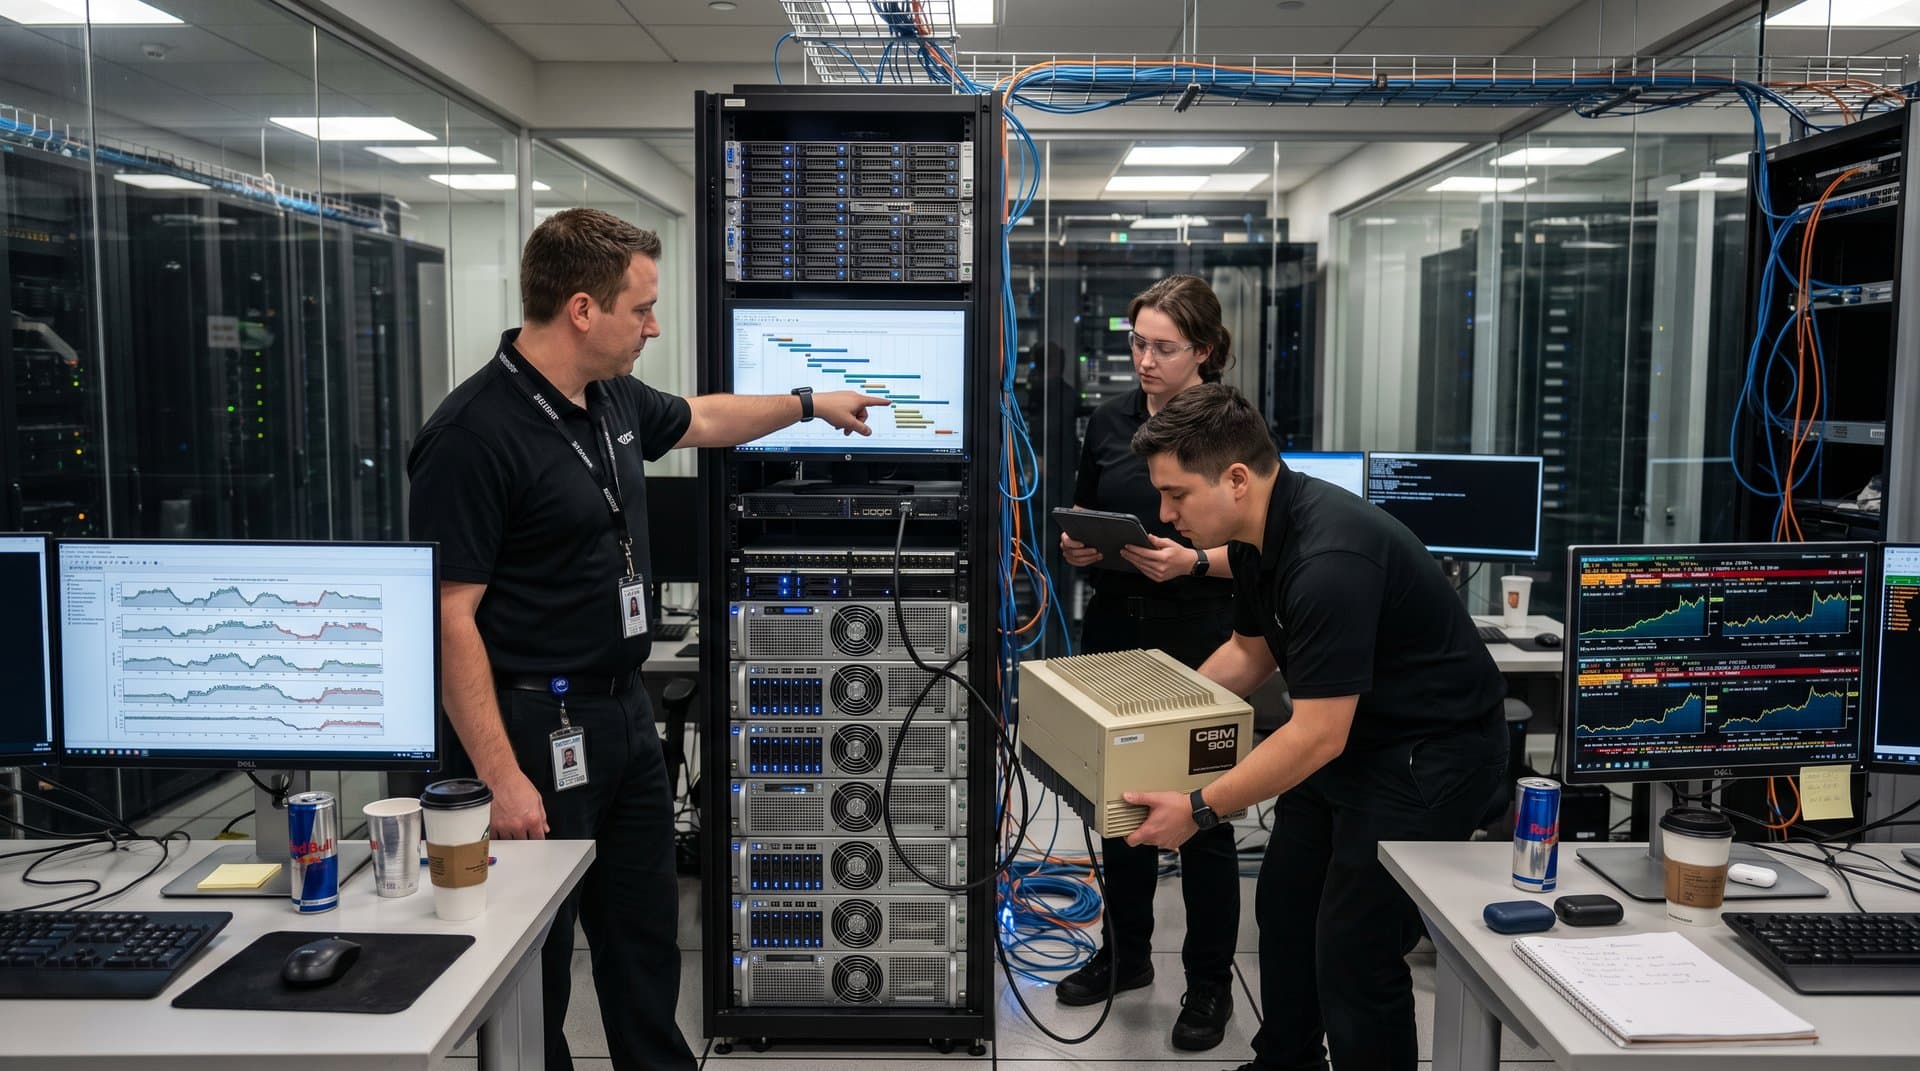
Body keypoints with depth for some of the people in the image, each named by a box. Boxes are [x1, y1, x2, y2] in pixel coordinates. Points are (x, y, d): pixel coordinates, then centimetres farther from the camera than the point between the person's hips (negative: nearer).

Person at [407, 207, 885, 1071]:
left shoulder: (614, 398, 4)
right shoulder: (473, 434, -21)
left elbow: (700, 419, 27)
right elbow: (449, 618, -21)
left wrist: (811, 403, 33)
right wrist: (501, 779, -23)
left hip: (625, 711, 9)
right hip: (536, 731, -8)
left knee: (645, 937, 21)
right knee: (533, 967, 8)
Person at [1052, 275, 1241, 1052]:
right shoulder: (1110, 421, 6)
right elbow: (1083, 516, 14)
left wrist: (1193, 561, -24)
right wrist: (1077, 547, -7)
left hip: (1198, 642, -5)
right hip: (1114, 632, 5)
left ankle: (1210, 982, 21)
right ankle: (1127, 953, 34)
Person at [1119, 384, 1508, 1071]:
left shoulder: (1329, 560, -32)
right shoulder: (1255, 534, -2)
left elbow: (1317, 735, -30)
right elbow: (1251, 653, 15)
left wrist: (1199, 810, -25)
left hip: (1431, 752, -10)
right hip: (1349, 735, 10)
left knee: (1355, 954, -7)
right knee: (1284, 907, 17)